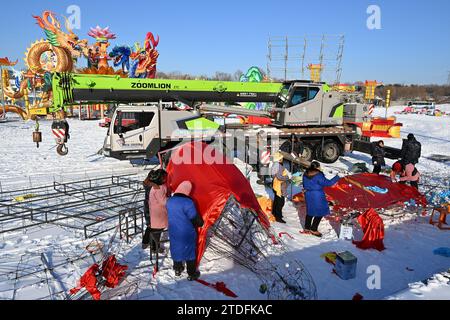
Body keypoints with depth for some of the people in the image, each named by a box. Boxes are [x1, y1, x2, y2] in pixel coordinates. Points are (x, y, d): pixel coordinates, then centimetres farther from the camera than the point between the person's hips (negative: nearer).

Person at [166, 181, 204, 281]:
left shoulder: (169, 201, -5)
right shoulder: (188, 202, -25)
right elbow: (195, 218, -18)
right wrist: (200, 223, 2)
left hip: (173, 232, 5)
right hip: (187, 233, -5)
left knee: (176, 249, 23)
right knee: (190, 251, 12)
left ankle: (177, 269, 40)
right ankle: (192, 274, 24)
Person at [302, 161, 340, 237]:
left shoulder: (305, 175, 2)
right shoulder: (318, 175, -19)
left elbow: (304, 185, 12)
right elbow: (328, 183, -16)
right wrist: (337, 177, -7)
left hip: (308, 196, 8)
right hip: (317, 196, -7)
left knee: (310, 212, 19)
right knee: (320, 212, 6)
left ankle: (307, 228, 25)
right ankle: (313, 229, 9)